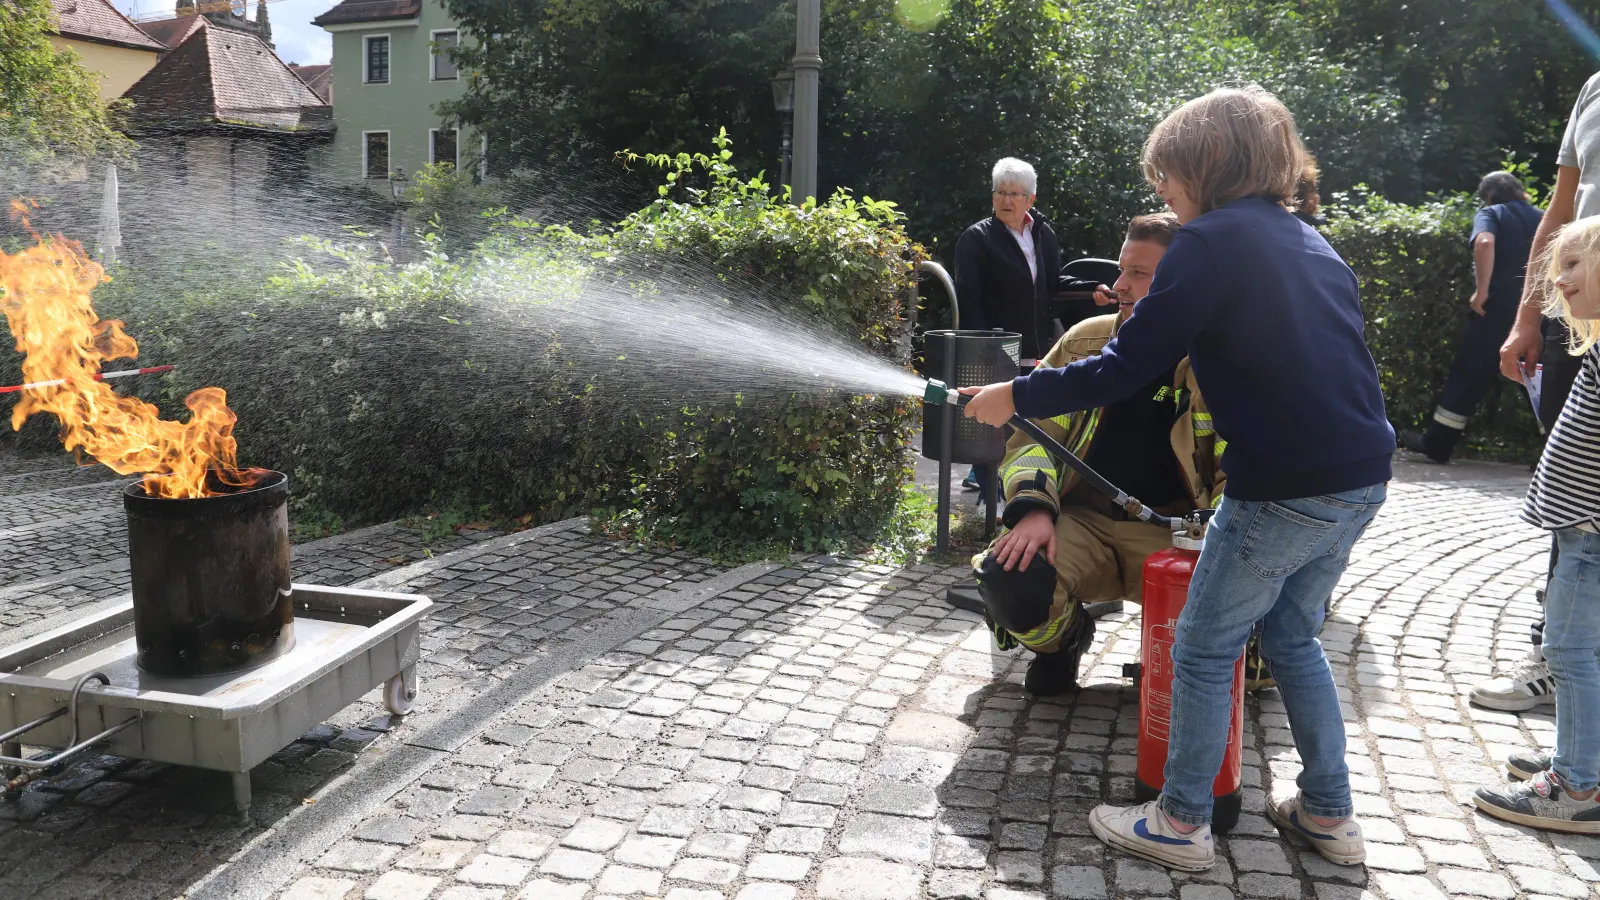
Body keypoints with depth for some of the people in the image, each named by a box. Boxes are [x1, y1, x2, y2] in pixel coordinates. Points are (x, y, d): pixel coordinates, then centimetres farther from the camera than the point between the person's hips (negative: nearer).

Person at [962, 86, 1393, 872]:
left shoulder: (1211, 241, -10)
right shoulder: (1307, 239, 15)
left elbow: (1123, 371, -13)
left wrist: (1016, 396, -3)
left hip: (1285, 491, -8)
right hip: (1360, 482, 8)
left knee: (1204, 650, 7)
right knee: (1292, 637, 23)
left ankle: (1181, 823, 18)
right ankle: (1329, 814, 30)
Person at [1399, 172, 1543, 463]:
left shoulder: (1491, 213, 2)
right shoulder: (1540, 218, 17)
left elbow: (1484, 243, -20)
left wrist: (1482, 290, -17)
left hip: (1499, 307, -4)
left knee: (1469, 375, 1)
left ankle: (1437, 443, 6)